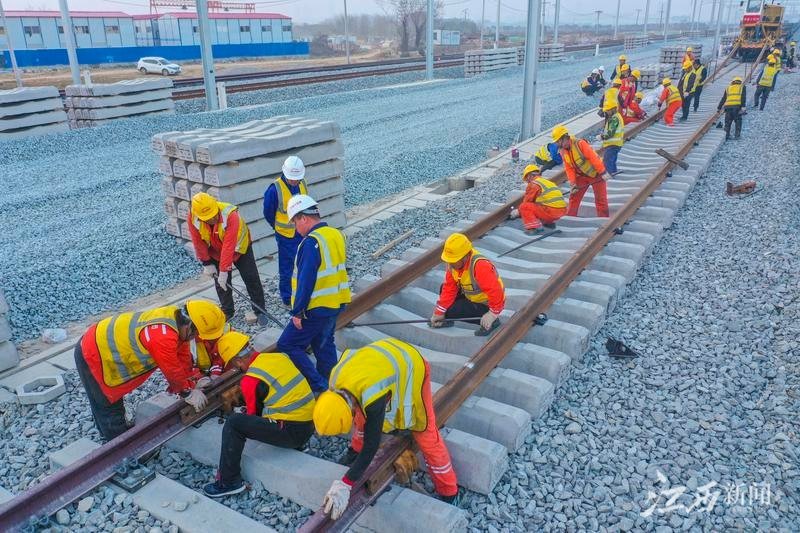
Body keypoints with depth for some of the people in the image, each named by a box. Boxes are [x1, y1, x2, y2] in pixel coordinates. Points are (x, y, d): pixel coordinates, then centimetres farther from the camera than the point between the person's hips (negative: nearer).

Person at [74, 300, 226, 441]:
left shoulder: (175, 316, -10)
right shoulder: (164, 337, -37)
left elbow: (183, 357, 3)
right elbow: (172, 370, -22)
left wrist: (195, 380, 4)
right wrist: (188, 392, -8)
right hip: (93, 357, -9)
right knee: (109, 407, 6)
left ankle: (120, 437, 44)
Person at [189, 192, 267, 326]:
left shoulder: (230, 215, -41)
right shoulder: (193, 218, -28)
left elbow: (229, 246, -41)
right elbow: (199, 243, -16)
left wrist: (224, 270, -39)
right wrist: (207, 263, -11)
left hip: (239, 248, -3)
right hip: (216, 253, 3)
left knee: (252, 279, 1)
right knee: (220, 283, 8)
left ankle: (259, 311, 14)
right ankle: (227, 311, 27)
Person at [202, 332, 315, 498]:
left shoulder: (250, 381, -12)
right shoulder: (280, 357, 6)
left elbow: (254, 414, 2)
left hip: (291, 432, -8)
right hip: (310, 426, 8)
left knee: (234, 423, -6)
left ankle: (229, 482, 1)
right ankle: (296, 445, 22)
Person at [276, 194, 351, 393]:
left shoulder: (311, 242, -22)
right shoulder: (336, 234, 6)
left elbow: (306, 280, -24)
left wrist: (297, 312, -18)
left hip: (316, 308, -9)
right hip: (336, 303, 9)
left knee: (287, 345, 1)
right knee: (324, 344, 22)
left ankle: (319, 387, 1)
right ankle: (330, 385, 32)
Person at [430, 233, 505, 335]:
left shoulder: (481, 266, -36)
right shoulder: (453, 262, -10)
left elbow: (495, 292, -37)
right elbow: (449, 288, -6)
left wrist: (493, 313, -32)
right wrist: (439, 312, -9)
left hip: (485, 304, -8)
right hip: (470, 296, 8)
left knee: (449, 311, -15)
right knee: (444, 288, 2)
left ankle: (491, 321, -9)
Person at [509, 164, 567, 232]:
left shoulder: (533, 184, -1)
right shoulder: (548, 182, 23)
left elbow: (526, 202, 4)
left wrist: (518, 211, 22)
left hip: (551, 211, -8)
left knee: (524, 207, -2)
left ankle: (532, 227, -10)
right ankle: (549, 223, 22)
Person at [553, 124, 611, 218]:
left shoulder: (580, 143, -24)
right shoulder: (563, 152, -2)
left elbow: (593, 157, -27)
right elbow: (569, 168, -2)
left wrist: (603, 172, -29)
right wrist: (573, 183, -13)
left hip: (596, 173, -6)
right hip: (582, 175, 6)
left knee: (601, 198, -1)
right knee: (574, 196, 3)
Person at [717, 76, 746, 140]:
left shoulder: (728, 88, 24)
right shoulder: (742, 87, 17)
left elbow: (723, 99, 22)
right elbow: (743, 97, 2)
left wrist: (719, 108, 26)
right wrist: (743, 106, -5)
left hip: (728, 106, 2)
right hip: (737, 106, -2)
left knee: (728, 121, 13)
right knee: (738, 121, 11)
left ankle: (727, 134, 6)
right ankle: (737, 135, 7)